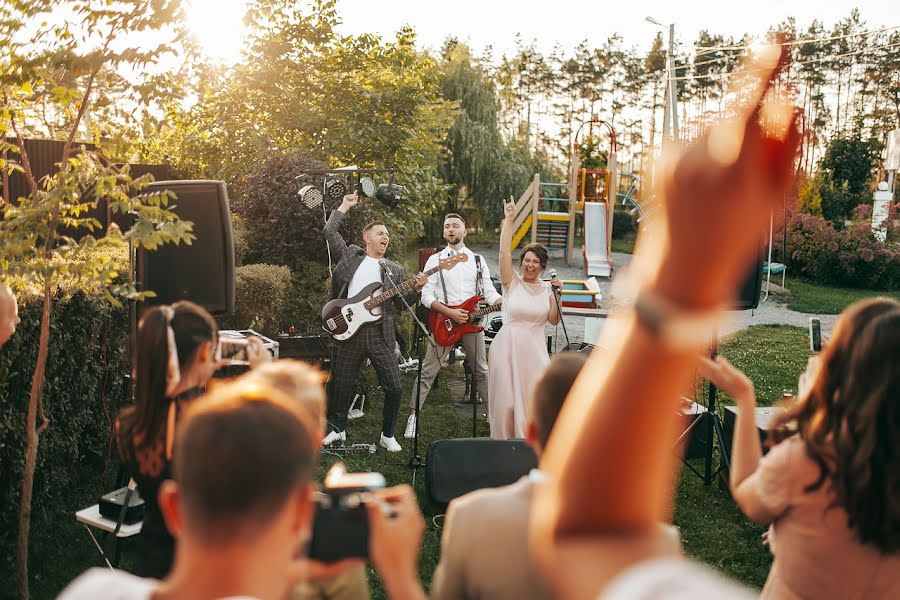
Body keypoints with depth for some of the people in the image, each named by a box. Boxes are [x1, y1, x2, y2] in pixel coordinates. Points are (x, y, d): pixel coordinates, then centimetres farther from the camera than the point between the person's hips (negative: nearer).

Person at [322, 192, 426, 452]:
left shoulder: (395, 270, 12)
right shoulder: (350, 255, 10)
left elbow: (402, 304, 8)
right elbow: (329, 231, 5)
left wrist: (416, 289, -10)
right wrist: (345, 206, 12)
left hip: (380, 333, 1)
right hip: (349, 330, 0)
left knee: (393, 387, -4)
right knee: (342, 385, 10)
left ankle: (387, 435, 13)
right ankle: (338, 430, 30)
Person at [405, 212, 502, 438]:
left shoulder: (478, 260, 11)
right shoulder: (435, 260, 3)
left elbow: (490, 293, 6)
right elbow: (426, 296, -4)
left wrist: (505, 303, -14)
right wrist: (450, 313, -16)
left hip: (472, 321, 2)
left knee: (482, 371, 11)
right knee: (428, 372, -3)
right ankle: (413, 416, 4)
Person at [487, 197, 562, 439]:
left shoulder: (547, 288, 8)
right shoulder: (512, 282, 1)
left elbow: (553, 321, 3)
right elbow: (504, 252, -12)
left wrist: (556, 295, -7)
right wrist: (509, 219, -14)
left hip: (534, 349, 2)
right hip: (507, 346, -2)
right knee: (507, 399, 2)